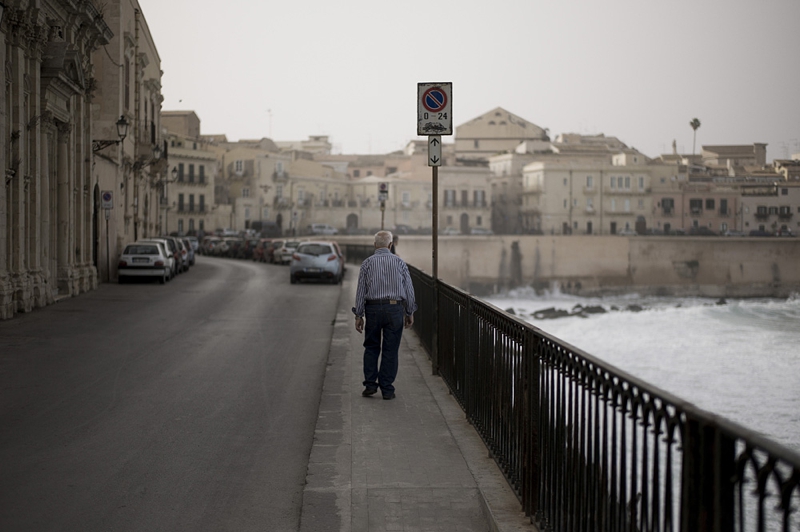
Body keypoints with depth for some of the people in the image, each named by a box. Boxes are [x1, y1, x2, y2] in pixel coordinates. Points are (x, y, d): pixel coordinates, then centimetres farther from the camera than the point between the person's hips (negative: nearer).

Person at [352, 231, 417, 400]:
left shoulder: (367, 263, 2)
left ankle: (370, 384, 7)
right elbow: (409, 289, 4)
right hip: (395, 308, 0)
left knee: (371, 347, 14)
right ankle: (387, 389, 5)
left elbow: (361, 290, 1)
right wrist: (410, 312, 12)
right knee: (390, 350, 4)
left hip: (373, 308, 0)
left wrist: (359, 315, 5)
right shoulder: (399, 262, 4)